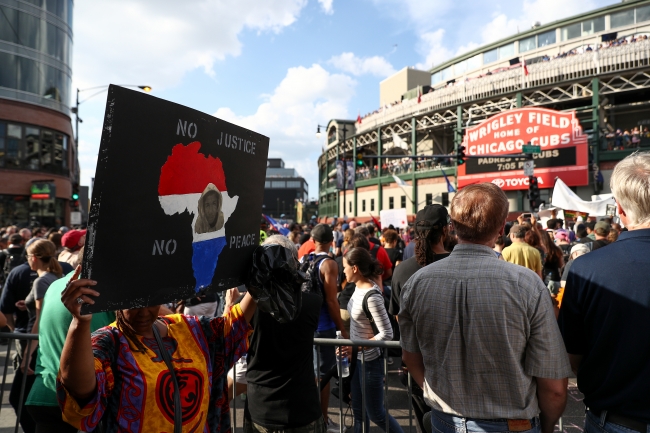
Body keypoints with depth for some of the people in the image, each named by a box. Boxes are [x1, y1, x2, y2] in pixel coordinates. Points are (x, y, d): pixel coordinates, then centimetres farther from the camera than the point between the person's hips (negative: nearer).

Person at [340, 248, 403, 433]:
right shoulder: (358, 287, -2)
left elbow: (387, 334, -26)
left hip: (370, 360, -8)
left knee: (375, 413, 10)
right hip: (357, 357, 8)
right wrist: (351, 347, 12)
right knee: (358, 410, 20)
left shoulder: (372, 296, -27)